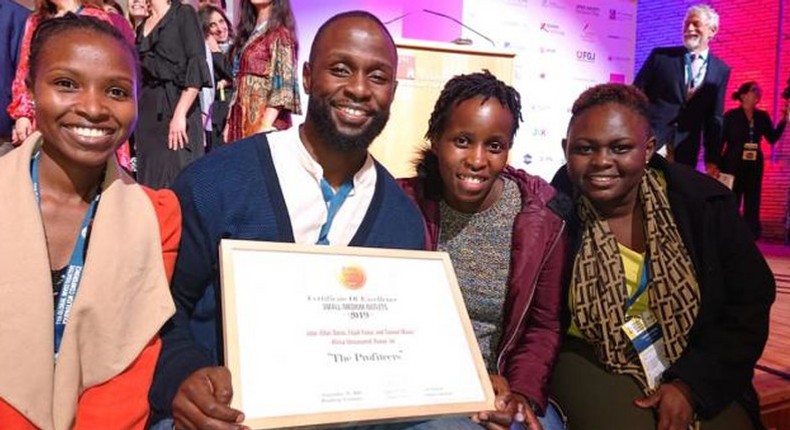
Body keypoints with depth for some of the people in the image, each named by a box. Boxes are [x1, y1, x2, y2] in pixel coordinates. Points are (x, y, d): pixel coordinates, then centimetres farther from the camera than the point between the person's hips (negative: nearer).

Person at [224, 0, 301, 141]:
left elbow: (284, 84, -14)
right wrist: (230, 121, 12)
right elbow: (239, 82, 17)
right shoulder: (248, 33, 17)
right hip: (241, 119, 7)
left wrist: (266, 125, -23)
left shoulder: (280, 34, -6)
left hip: (263, 118, -7)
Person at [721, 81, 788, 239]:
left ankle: (752, 235, 11)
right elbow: (721, 141, -5)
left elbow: (772, 138, 6)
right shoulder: (731, 115, -3)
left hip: (754, 165, 4)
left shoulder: (762, 116, 9)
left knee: (753, 201, 5)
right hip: (733, 164, -4)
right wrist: (718, 163, -11)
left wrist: (784, 120, -3)